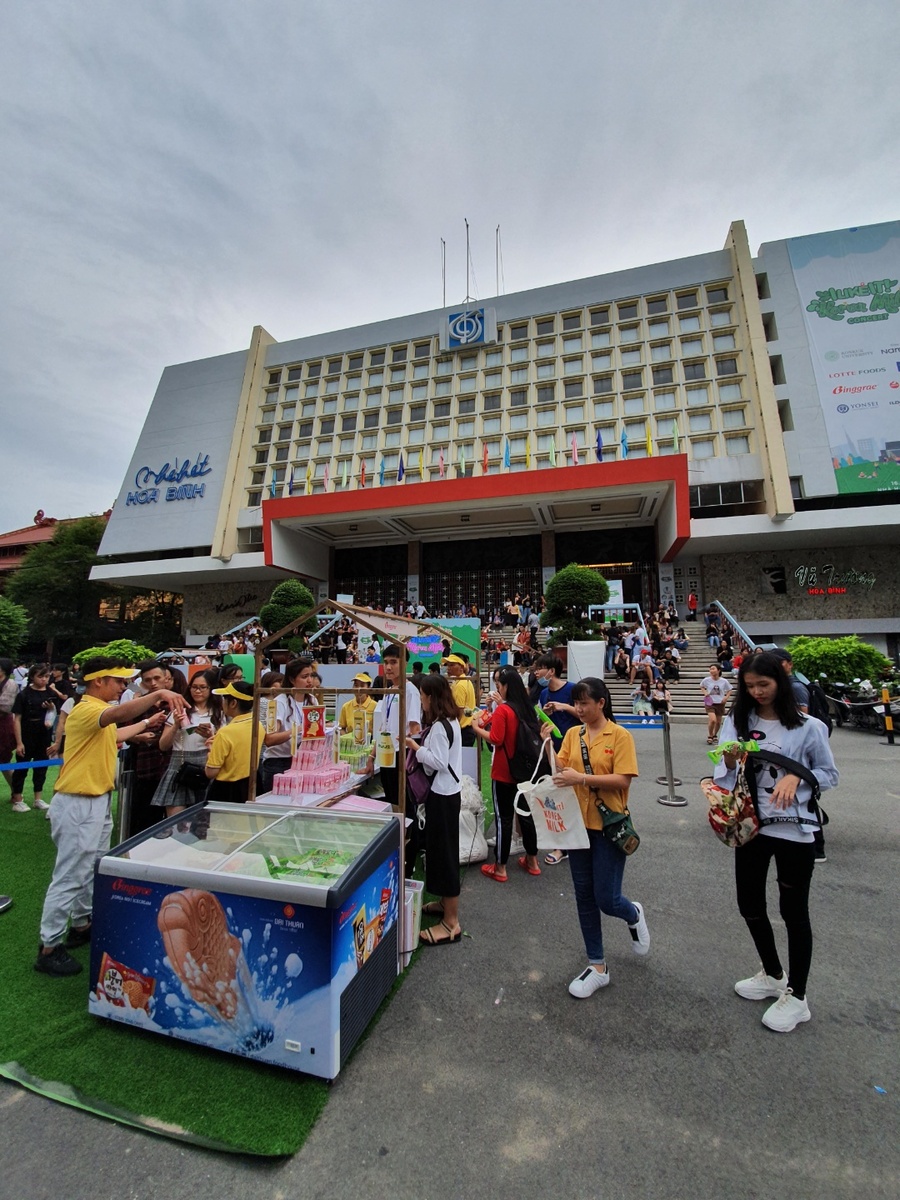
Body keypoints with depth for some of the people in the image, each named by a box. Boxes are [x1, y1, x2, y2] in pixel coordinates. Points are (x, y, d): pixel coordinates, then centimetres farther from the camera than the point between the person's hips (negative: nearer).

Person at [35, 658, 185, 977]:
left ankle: (81, 925, 37)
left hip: (99, 801, 10)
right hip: (78, 806, -10)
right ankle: (49, 949, 16)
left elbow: (114, 733, 29)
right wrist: (158, 694, -54)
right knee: (69, 877, 2)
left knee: (93, 870, 21)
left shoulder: (100, 709, 10)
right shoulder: (85, 710, -22)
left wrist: (148, 722, 30)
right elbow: (118, 714, -46)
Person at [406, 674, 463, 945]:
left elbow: (438, 762, -25)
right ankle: (445, 902, 39)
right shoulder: (449, 721, 8)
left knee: (443, 851, 0)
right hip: (445, 791, 10)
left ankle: (451, 922, 13)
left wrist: (415, 747, -17)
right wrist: (421, 742, 3)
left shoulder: (438, 726, -22)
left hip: (441, 794, -10)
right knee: (441, 849, 22)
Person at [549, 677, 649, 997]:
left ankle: (634, 915, 41)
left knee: (607, 900, 4)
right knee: (584, 897, 13)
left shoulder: (620, 735, -12)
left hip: (609, 826, -4)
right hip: (578, 824, 5)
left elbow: (623, 780, -18)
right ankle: (597, 966, 32)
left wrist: (581, 777, -27)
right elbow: (559, 769, 2)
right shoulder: (572, 734, 2)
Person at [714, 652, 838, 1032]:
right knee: (750, 906, 17)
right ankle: (773, 975, 43)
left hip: (794, 830, -3)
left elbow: (830, 775, -1)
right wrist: (730, 760, -25)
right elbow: (723, 779, -4)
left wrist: (797, 777, -20)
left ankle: (796, 996, 34)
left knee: (794, 912, 12)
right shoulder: (736, 722, -4)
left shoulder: (808, 727, -11)